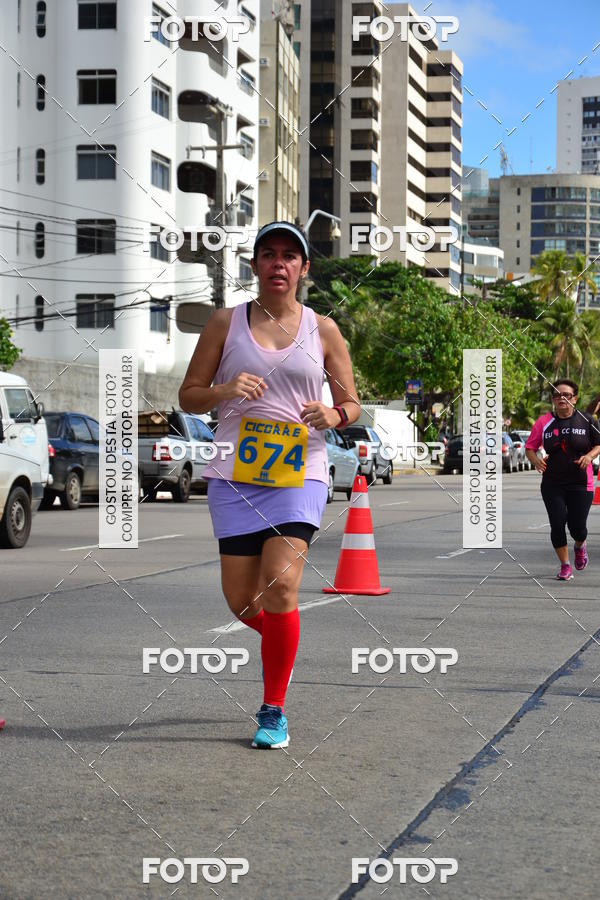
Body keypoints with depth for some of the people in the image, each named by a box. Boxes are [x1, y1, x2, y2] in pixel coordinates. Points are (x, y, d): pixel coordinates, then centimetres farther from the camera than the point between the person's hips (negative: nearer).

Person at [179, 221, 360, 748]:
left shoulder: (323, 330, 8)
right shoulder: (226, 323, 7)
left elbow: (351, 404, 13)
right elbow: (189, 396, 8)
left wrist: (334, 416, -11)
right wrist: (224, 390, -13)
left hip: (301, 474, -1)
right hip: (235, 474, 1)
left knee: (281, 587, -16)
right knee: (240, 600, 1)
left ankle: (274, 711, -2)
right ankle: (281, 641, 38)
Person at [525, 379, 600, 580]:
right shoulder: (544, 422, -1)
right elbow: (529, 447, 5)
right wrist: (536, 460, -15)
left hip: (581, 484, -1)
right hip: (552, 484, 1)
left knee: (577, 527, -1)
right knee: (557, 525, -3)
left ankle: (580, 547, 36)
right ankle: (565, 565, 16)